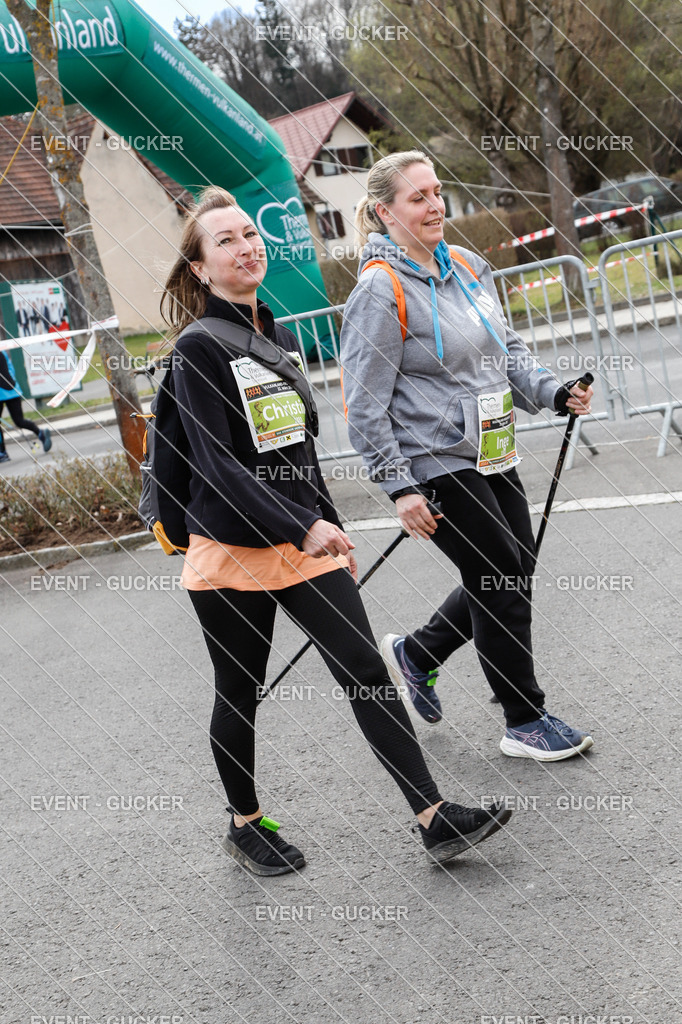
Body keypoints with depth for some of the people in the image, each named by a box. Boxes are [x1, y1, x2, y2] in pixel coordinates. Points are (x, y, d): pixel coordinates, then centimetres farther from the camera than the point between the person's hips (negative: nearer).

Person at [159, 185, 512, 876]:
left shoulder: (281, 337, 11)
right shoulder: (197, 348, -11)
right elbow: (216, 464, -20)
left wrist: (332, 531, 20)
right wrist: (303, 529, -27)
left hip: (304, 541, 6)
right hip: (231, 548, -5)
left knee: (365, 670, -3)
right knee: (240, 694, 9)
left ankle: (434, 818, -2)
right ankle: (245, 824, 29)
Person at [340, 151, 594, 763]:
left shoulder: (466, 268, 9)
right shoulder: (381, 290, -14)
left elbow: (508, 350, 17)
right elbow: (366, 405, -15)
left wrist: (554, 392, 0)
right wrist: (399, 486, -17)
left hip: (492, 455, 8)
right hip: (437, 466, -8)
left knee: (513, 576, 13)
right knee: (501, 581, -2)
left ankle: (415, 655, 35)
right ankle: (526, 723, 16)